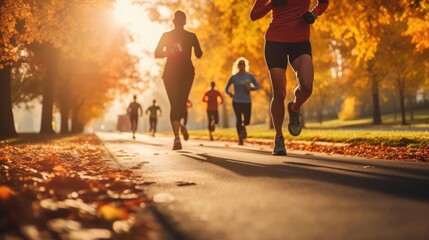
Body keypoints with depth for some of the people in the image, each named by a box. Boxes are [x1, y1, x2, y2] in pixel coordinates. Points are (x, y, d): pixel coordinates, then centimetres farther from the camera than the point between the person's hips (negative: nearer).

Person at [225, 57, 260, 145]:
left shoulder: (250, 76, 2)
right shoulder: (233, 77, 1)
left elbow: (257, 86, 10)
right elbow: (226, 89, 12)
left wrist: (251, 88, -10)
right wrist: (229, 93, -9)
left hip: (247, 102, 1)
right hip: (237, 101, -1)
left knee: (247, 121, -4)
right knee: (238, 119, -12)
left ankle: (243, 126, 31)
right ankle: (240, 139, 0)